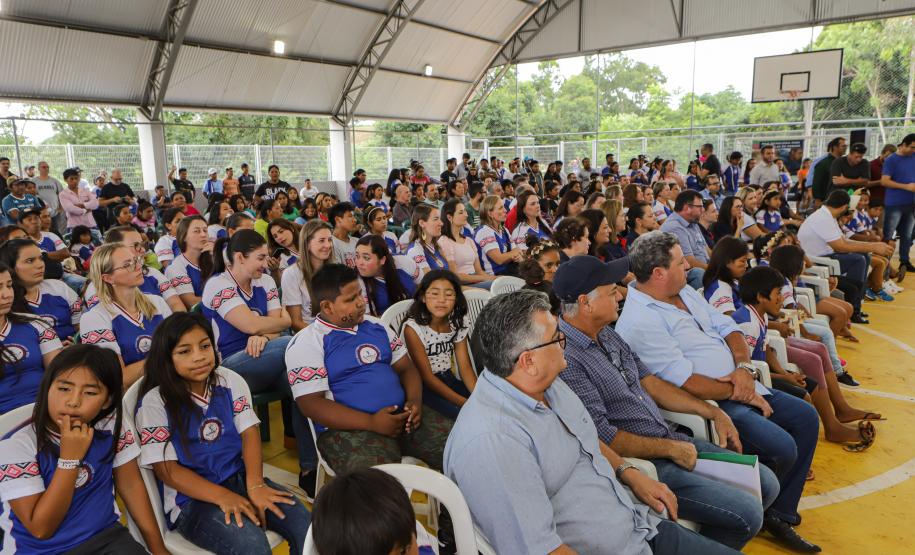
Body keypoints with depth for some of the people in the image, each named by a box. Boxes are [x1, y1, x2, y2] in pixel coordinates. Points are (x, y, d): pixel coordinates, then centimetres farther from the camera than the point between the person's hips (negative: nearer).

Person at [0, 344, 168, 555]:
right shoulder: (17, 444, -15)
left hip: (105, 537, 3)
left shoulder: (111, 425, -6)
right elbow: (41, 529, -15)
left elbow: (130, 485, 3)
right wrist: (70, 457, -23)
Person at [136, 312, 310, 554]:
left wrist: (255, 484, -19)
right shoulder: (155, 402, -8)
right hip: (191, 498, -4)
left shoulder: (230, 380, 3)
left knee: (305, 526, -18)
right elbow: (166, 469, -9)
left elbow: (249, 432, -1)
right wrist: (223, 497, -21)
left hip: (240, 478, 4)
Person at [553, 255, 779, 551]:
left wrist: (713, 412, 10)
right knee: (747, 513, -14)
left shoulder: (606, 333, 6)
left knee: (766, 484, 12)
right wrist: (670, 449, -13)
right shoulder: (566, 358, -24)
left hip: (672, 440, 9)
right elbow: (604, 438, -23)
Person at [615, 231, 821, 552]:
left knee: (806, 418, 10)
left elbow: (726, 327, 11)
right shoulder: (640, 321, -23)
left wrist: (744, 367, -8)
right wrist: (738, 393, -13)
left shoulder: (684, 291, 8)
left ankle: (780, 515, 19)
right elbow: (686, 383, -25)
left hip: (740, 386, 10)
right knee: (782, 448, -20)